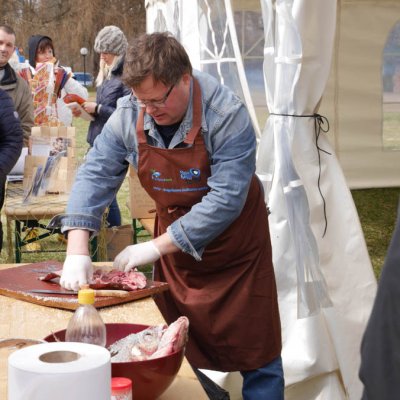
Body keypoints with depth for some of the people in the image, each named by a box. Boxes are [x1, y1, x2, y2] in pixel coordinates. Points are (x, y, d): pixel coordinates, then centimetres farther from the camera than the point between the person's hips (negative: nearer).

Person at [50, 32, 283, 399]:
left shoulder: (227, 115, -26)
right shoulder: (128, 115, -11)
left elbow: (226, 199, -29)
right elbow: (95, 176, -9)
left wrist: (156, 248, -28)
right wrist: (77, 250, -22)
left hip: (234, 241, -4)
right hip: (172, 236, 4)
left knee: (255, 354, 2)